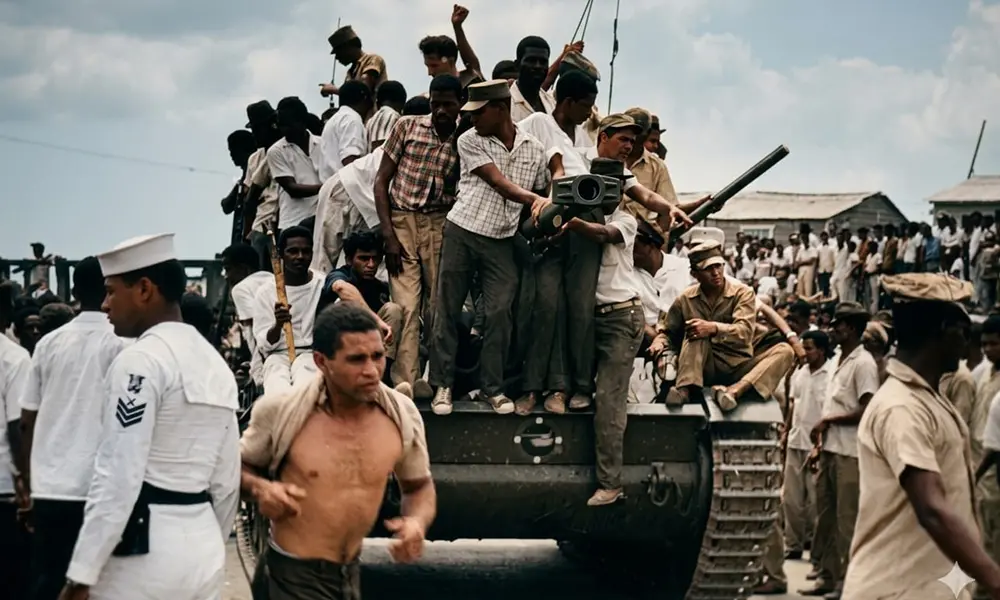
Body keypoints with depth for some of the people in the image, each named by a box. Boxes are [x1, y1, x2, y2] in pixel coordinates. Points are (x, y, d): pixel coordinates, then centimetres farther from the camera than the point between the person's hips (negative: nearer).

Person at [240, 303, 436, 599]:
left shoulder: (402, 415, -8)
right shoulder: (281, 412, -15)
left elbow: (419, 486, 8)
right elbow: (239, 467, 3)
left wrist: (417, 522, -13)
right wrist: (260, 488, -18)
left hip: (350, 575, 4)